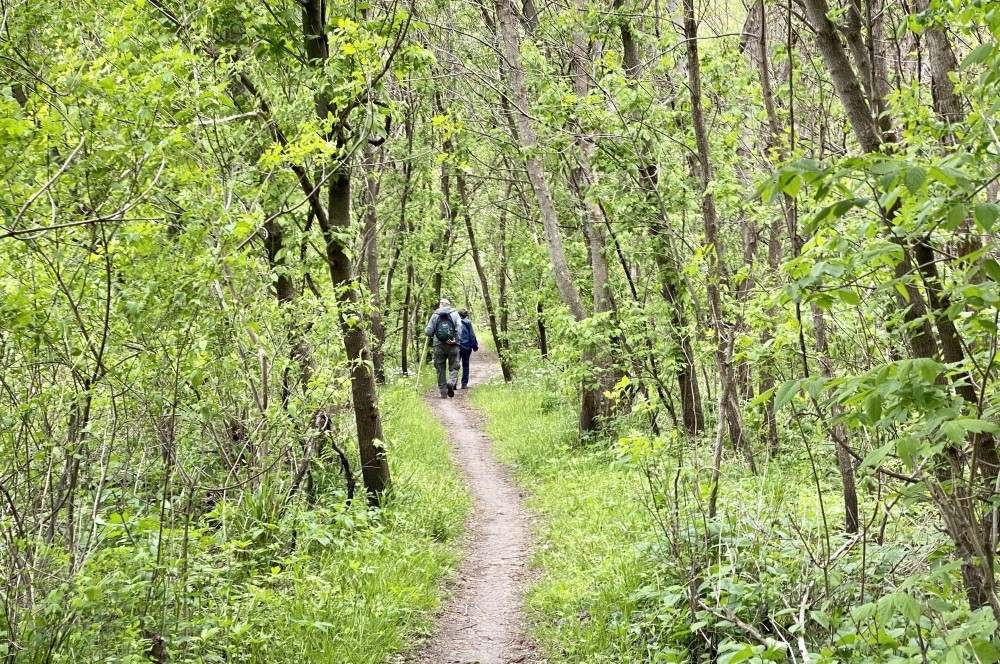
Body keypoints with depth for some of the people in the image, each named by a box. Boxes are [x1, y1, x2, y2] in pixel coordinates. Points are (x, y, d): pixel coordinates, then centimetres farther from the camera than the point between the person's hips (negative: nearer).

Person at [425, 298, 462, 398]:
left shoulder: (435, 316, 6)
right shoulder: (455, 314, 7)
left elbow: (428, 332, 3)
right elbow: (459, 328, -10)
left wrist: (432, 335, 23)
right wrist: (456, 339, -12)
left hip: (438, 345, 1)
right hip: (452, 345, -1)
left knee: (441, 369, 8)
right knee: (453, 367, 5)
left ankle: (443, 393, 7)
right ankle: (451, 382, -24)